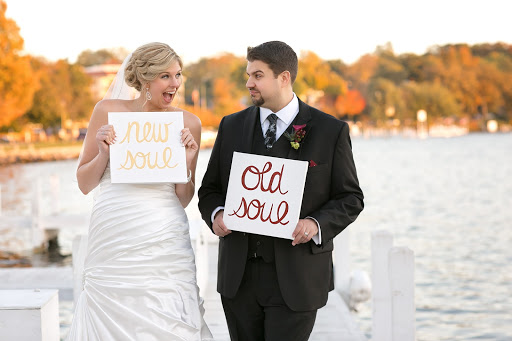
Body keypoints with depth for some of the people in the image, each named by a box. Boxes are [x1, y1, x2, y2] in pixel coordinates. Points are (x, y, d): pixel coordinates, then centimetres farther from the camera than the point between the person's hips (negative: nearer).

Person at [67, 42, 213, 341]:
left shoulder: (188, 123, 3)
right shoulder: (108, 111, 2)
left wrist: (188, 162, -9)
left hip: (163, 246, 0)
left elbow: (182, 200, 6)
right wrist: (104, 153, -10)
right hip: (112, 244, 0)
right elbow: (84, 184, 7)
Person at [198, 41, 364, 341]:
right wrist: (216, 213, -9)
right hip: (239, 275, 4)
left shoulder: (330, 131, -1)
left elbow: (350, 198, 1)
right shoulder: (232, 126, 9)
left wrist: (317, 224, -17)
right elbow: (210, 188, 14)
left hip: (295, 279, -4)